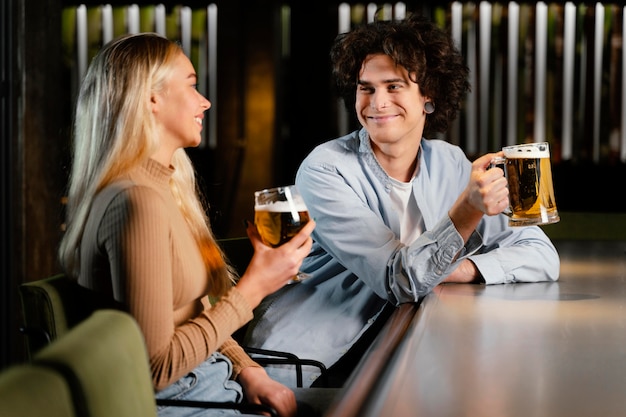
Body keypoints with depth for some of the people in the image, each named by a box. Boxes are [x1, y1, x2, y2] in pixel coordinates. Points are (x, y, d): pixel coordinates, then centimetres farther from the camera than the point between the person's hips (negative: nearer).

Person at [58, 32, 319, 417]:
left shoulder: (167, 185, 11)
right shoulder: (137, 201, -21)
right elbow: (154, 367, -22)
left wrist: (249, 371, 0)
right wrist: (252, 289, -15)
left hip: (212, 380, 9)